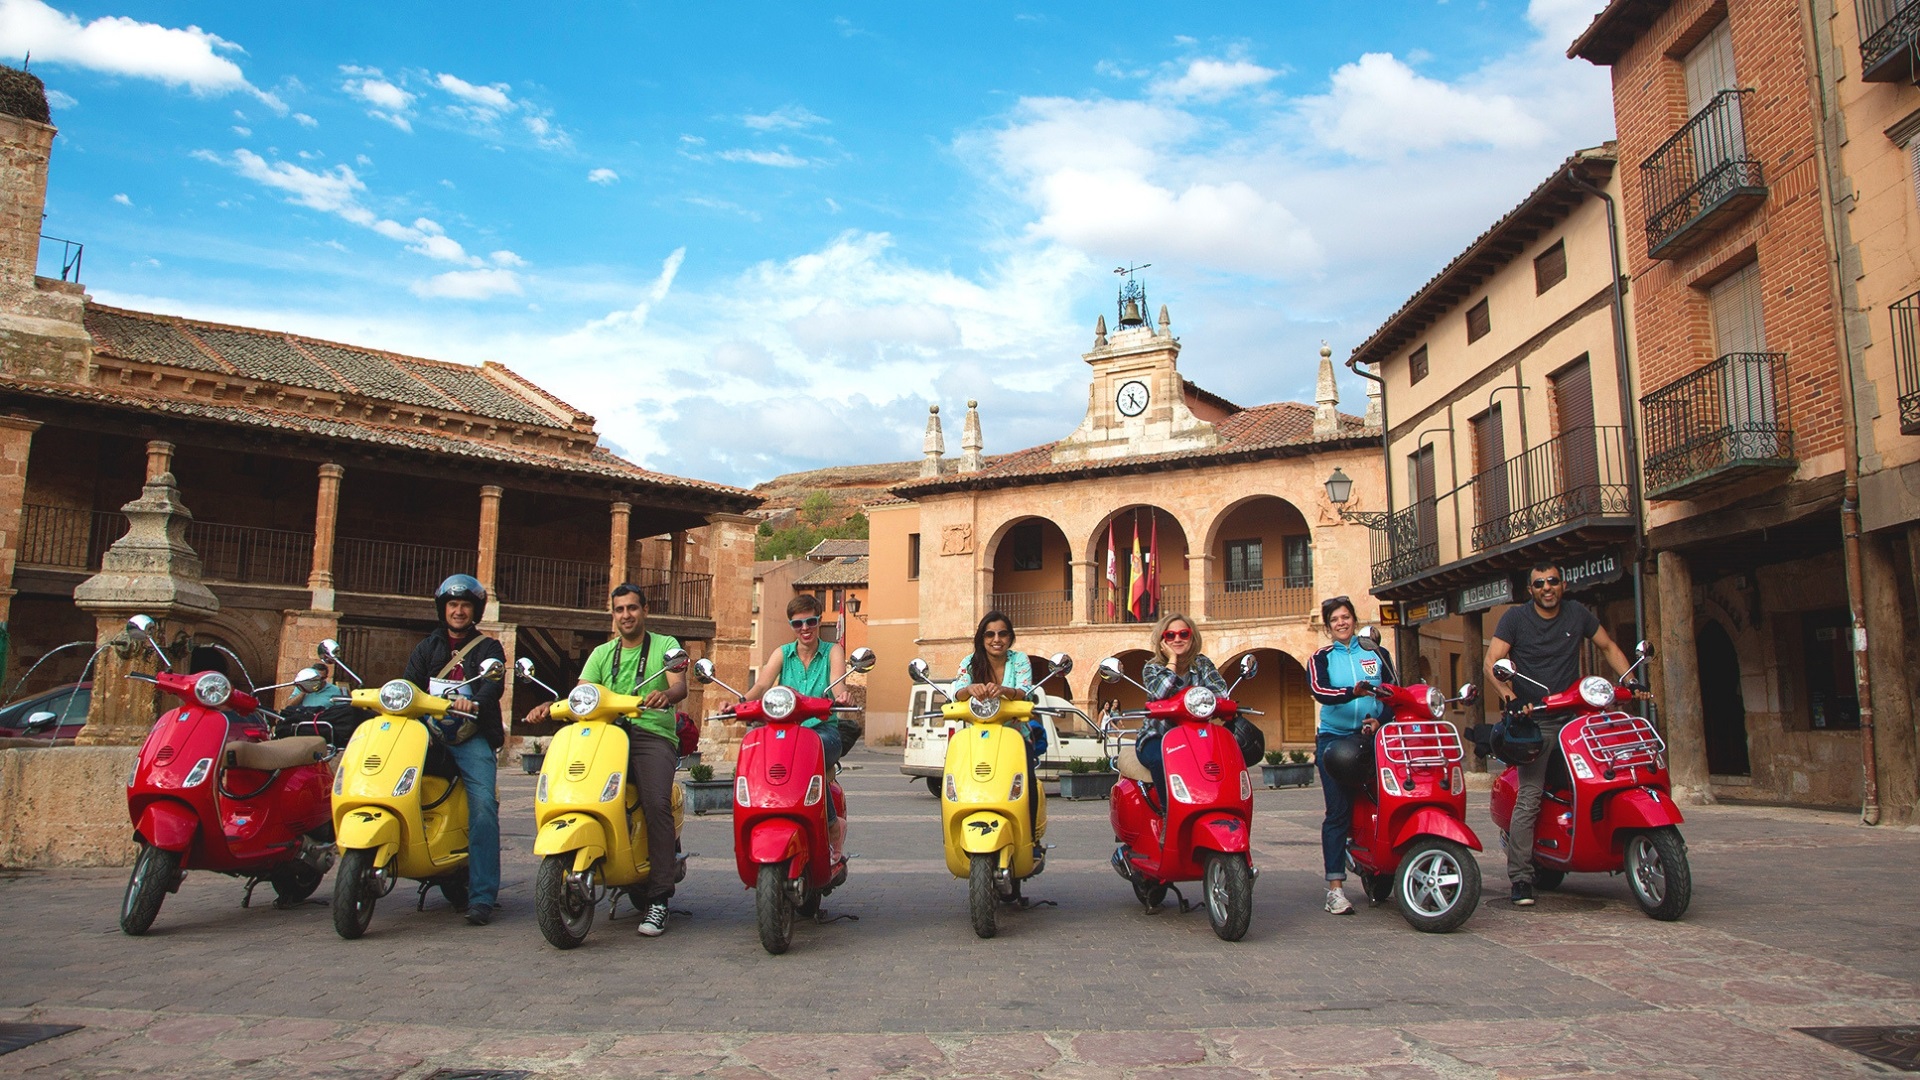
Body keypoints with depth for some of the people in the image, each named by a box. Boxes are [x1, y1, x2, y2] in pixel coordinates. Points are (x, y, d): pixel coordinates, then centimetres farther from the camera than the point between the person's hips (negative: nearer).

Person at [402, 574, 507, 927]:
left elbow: (494, 683, -6)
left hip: (472, 737, -4)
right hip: (428, 732, 4)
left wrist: (475, 702, -28)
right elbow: (409, 684, 9)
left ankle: (482, 896, -21)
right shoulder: (427, 648, 24)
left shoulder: (488, 648, 14)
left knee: (483, 805, -19)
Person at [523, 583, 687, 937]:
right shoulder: (602, 653, 22)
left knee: (657, 804, -26)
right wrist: (550, 706, -10)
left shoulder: (665, 645, 11)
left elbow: (680, 685, -6)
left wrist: (665, 694, -30)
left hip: (653, 735, -4)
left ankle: (657, 899, -23)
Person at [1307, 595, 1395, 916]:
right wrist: (1353, 692, -29)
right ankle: (1335, 887, -7)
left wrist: (1378, 718, -14)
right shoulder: (1322, 658, 8)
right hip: (1334, 739, -2)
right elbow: (1318, 690, -12)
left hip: (1372, 738, 2)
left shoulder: (1376, 654, 13)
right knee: (1338, 812, -6)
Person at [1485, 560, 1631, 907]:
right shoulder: (1516, 618, 0)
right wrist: (1506, 691, -27)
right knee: (1529, 797, -12)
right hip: (1534, 720, -5)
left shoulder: (1578, 613, 10)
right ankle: (1520, 877, -10)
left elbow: (1608, 647, 21)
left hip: (1573, 714, 5)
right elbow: (1491, 662, -8)